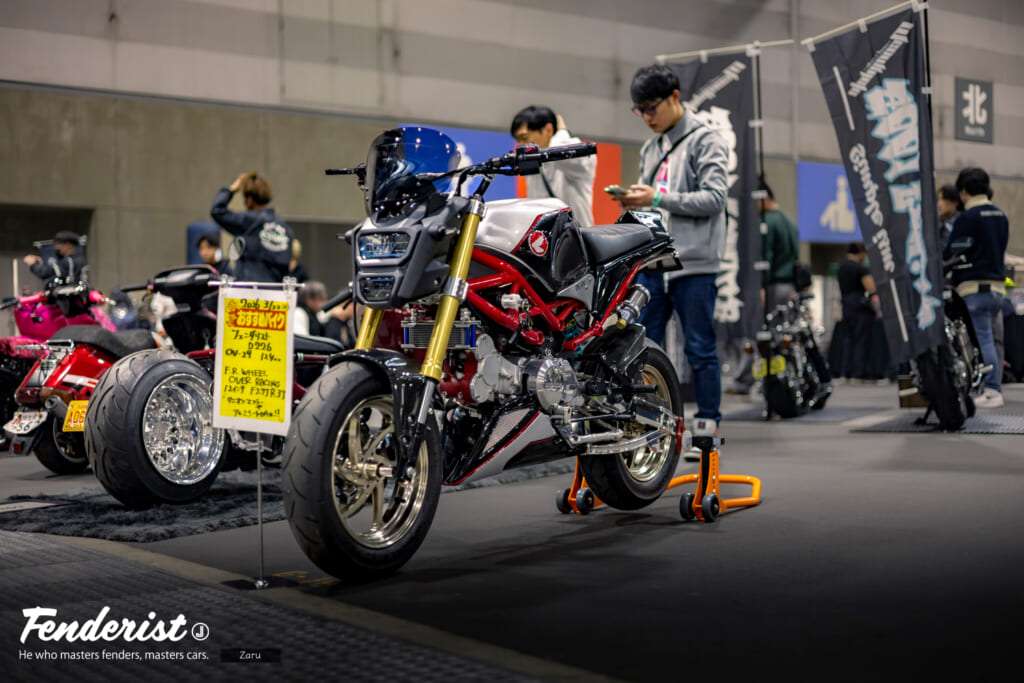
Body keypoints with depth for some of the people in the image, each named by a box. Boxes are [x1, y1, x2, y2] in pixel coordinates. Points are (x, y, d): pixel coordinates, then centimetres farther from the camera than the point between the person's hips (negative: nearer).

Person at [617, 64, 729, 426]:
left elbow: (714, 198, -12)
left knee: (699, 349, -1)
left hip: (693, 263, -7)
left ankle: (708, 422, 8)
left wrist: (657, 198, -17)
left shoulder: (705, 141, -2)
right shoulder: (650, 148, 21)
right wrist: (635, 202, 2)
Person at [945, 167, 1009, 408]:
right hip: (998, 286, 8)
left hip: (975, 286, -8)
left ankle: (992, 391, -8)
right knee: (988, 339, 11)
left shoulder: (968, 217, -10)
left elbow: (951, 253, -11)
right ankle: (995, 387, 10)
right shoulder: (1001, 215, 15)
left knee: (982, 340, -7)